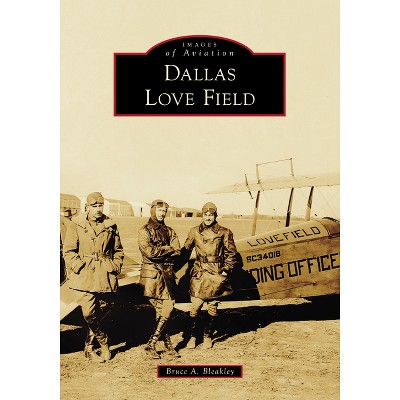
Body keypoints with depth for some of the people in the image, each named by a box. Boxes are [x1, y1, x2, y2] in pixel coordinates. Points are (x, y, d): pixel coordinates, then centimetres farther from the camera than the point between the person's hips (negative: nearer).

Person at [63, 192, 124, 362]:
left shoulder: (111, 226, 8)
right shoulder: (76, 225, 2)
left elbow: (118, 250, 16)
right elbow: (69, 251, 1)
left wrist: (115, 267, 4)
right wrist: (79, 267, -9)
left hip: (106, 278, 2)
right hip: (85, 278, -2)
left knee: (99, 314, 10)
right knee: (89, 314, -9)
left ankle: (89, 348, 30)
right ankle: (104, 343, 15)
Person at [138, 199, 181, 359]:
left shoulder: (169, 231, 17)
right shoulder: (144, 231, 1)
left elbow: (177, 251, 2)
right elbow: (150, 251, -15)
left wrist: (159, 251, -10)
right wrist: (168, 249, -5)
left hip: (167, 274, 5)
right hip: (152, 274, -5)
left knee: (167, 308, -1)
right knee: (163, 310, -6)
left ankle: (151, 345, 9)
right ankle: (168, 344, 7)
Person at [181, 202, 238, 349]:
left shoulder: (224, 233, 1)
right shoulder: (194, 232, 6)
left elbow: (231, 253, 8)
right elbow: (185, 251, 12)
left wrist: (226, 269, 0)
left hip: (216, 275, -1)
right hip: (199, 274, 1)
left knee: (212, 308, 8)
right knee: (195, 307, -2)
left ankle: (208, 337, 24)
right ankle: (193, 336, 16)